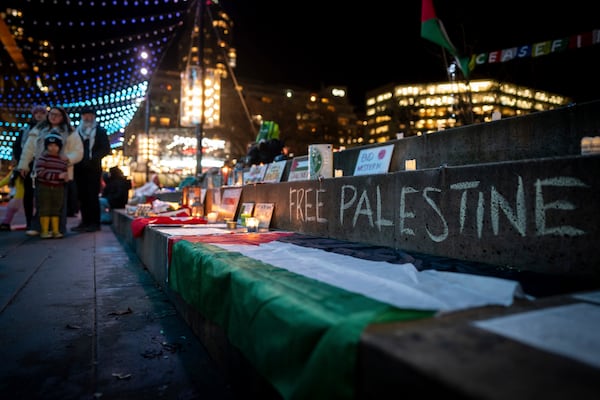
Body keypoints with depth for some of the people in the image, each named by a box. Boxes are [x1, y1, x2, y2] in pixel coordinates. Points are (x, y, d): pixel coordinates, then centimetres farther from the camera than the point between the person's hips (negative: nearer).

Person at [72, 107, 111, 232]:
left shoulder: (100, 131, 6)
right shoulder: (78, 131, 19)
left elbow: (106, 149, -2)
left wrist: (92, 158, -14)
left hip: (93, 168, -4)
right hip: (79, 168, 5)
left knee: (92, 196, -7)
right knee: (82, 196, 3)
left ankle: (95, 223, -4)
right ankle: (85, 222, 9)